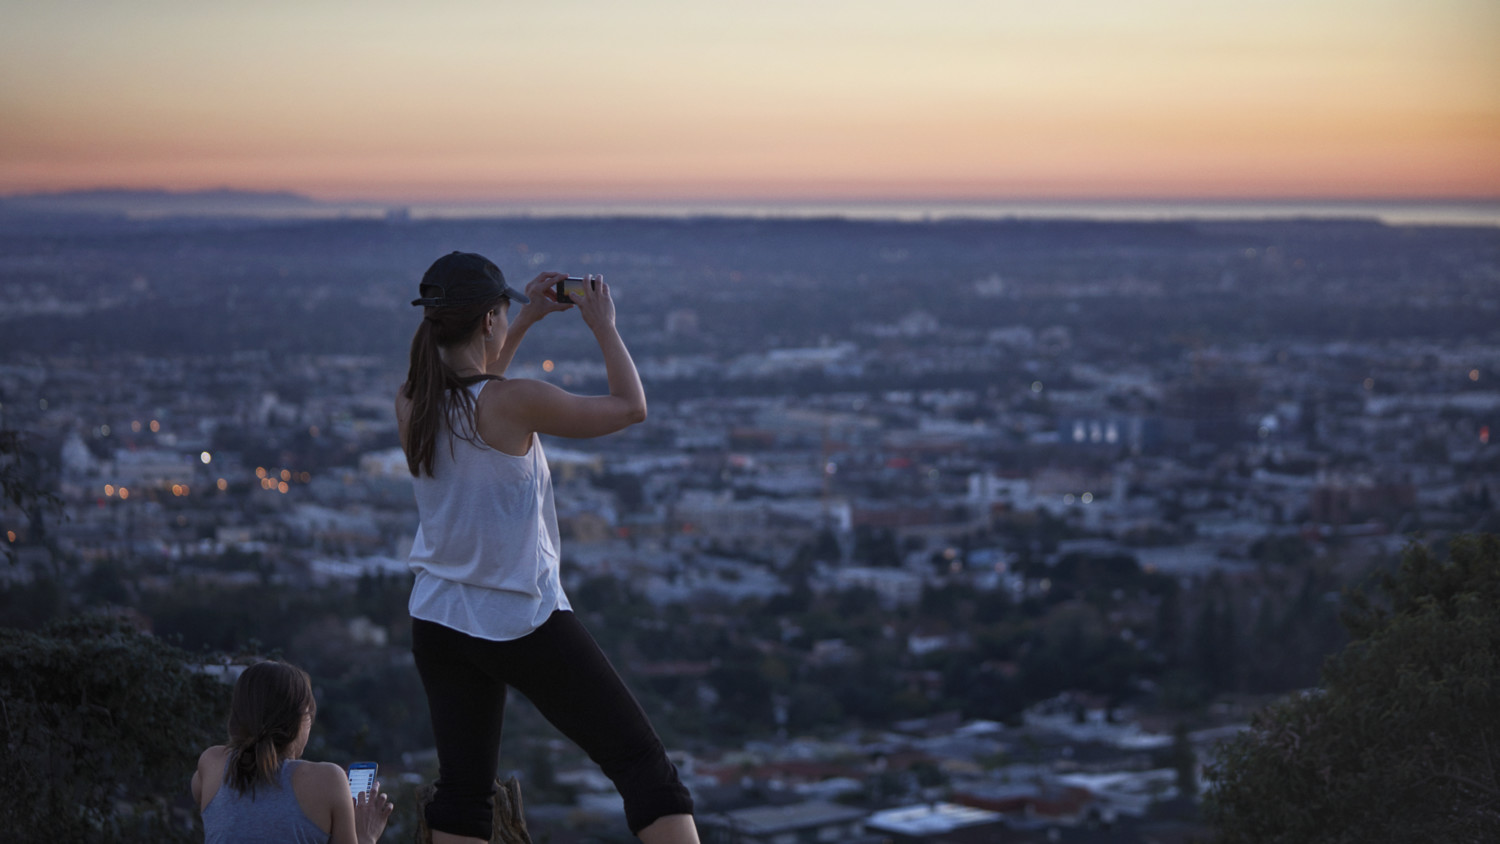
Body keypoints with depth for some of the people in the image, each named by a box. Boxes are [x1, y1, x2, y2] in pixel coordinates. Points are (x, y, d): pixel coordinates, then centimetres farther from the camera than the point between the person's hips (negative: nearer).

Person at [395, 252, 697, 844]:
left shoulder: (410, 404, -1)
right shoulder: (514, 403, -20)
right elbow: (631, 406, -9)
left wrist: (526, 321, 24)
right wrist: (604, 327, 4)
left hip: (439, 621, 7)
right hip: (524, 624, -6)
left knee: (462, 790, 11)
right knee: (642, 764, 0)